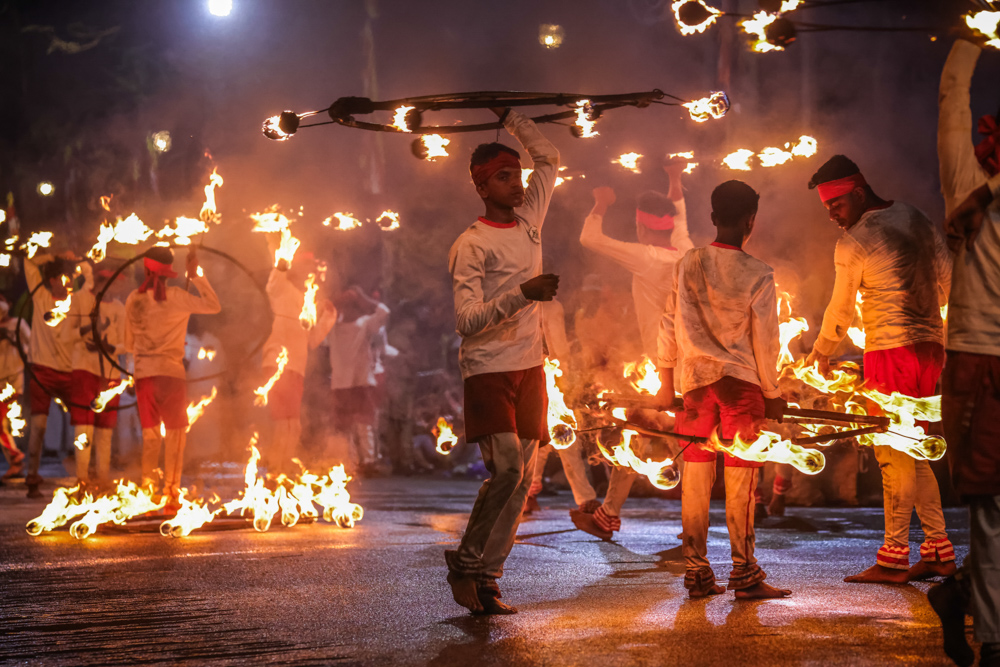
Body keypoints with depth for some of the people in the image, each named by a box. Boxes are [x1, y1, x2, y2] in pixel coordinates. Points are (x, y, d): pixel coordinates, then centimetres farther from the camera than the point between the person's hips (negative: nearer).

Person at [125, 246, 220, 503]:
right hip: (171, 371, -3)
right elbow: (214, 306, -3)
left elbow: (129, 343, 11)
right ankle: (170, 490, 0)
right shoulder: (175, 297, -8)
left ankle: (146, 488, 6)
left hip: (143, 373, 3)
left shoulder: (133, 300, 4)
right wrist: (195, 275, 1)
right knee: (175, 432, 5)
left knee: (150, 434, 11)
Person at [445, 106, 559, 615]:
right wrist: (520, 293, -26)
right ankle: (466, 561, 2)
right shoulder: (470, 245, -7)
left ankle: (486, 578, 8)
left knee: (521, 478, 2)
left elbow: (549, 159, 27)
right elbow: (466, 321, -17)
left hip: (530, 367, 6)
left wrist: (510, 118, 23)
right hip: (488, 370, -6)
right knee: (507, 467, -17)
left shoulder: (528, 221, 12)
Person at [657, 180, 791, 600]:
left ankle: (696, 573, 11)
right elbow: (764, 340, -6)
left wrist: (666, 383, 14)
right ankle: (744, 575, 4)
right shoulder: (758, 275, -8)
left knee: (695, 478, 7)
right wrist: (772, 394, 5)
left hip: (696, 382, 3)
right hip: (742, 383, -3)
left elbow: (670, 326, 6)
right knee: (741, 480, 1)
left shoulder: (688, 265, 2)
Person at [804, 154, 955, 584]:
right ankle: (939, 552, 14)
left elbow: (840, 311, -1)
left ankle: (894, 559, -3)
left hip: (890, 351, -8)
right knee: (913, 454, 14)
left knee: (894, 455, -5)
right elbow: (949, 282, 17)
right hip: (929, 347, 8)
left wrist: (820, 353, 15)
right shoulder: (915, 219, 12)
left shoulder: (853, 243, -10)